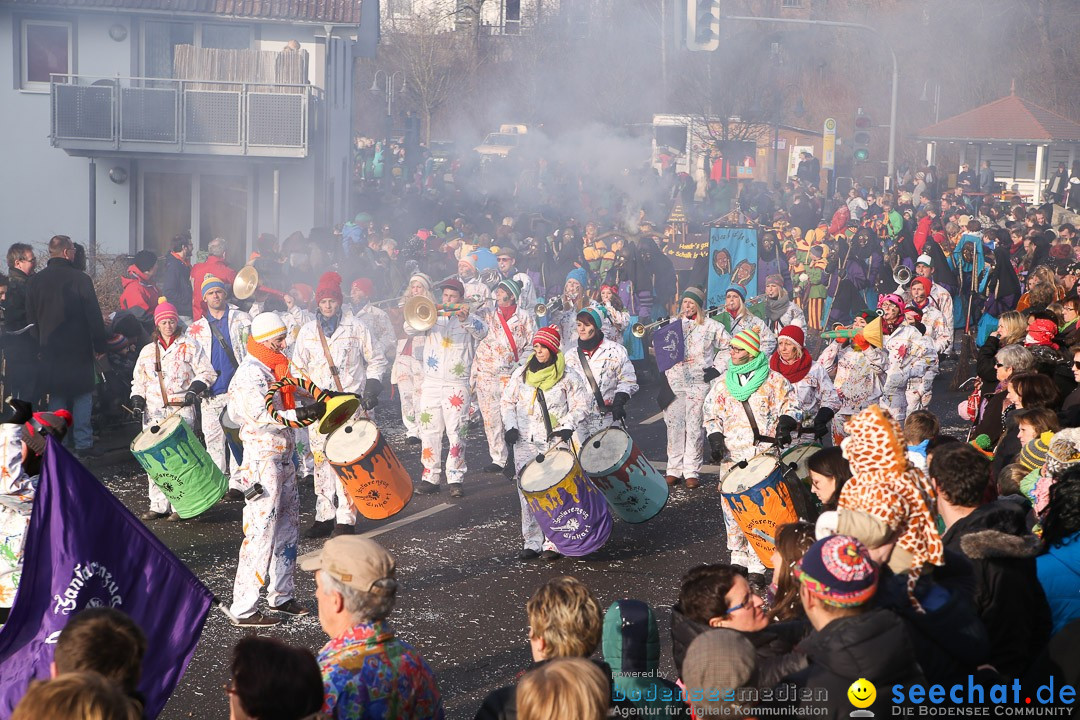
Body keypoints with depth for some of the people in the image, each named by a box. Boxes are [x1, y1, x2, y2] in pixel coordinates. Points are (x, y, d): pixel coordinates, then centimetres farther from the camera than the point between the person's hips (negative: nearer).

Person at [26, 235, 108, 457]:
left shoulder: (35, 281, 1)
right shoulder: (80, 279, -12)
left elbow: (31, 319, 9)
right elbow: (94, 316, -10)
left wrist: (40, 345, 17)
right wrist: (100, 346, -1)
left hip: (49, 350, 4)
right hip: (79, 349, -4)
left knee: (56, 399, 10)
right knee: (82, 397, 5)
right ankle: (83, 444, 4)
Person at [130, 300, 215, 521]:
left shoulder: (189, 347, 6)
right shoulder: (148, 351, 17)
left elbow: (207, 372, 5)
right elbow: (138, 380, 23)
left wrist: (195, 387, -12)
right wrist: (137, 398, 6)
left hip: (181, 410, -4)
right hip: (154, 412, 4)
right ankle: (159, 505, 6)